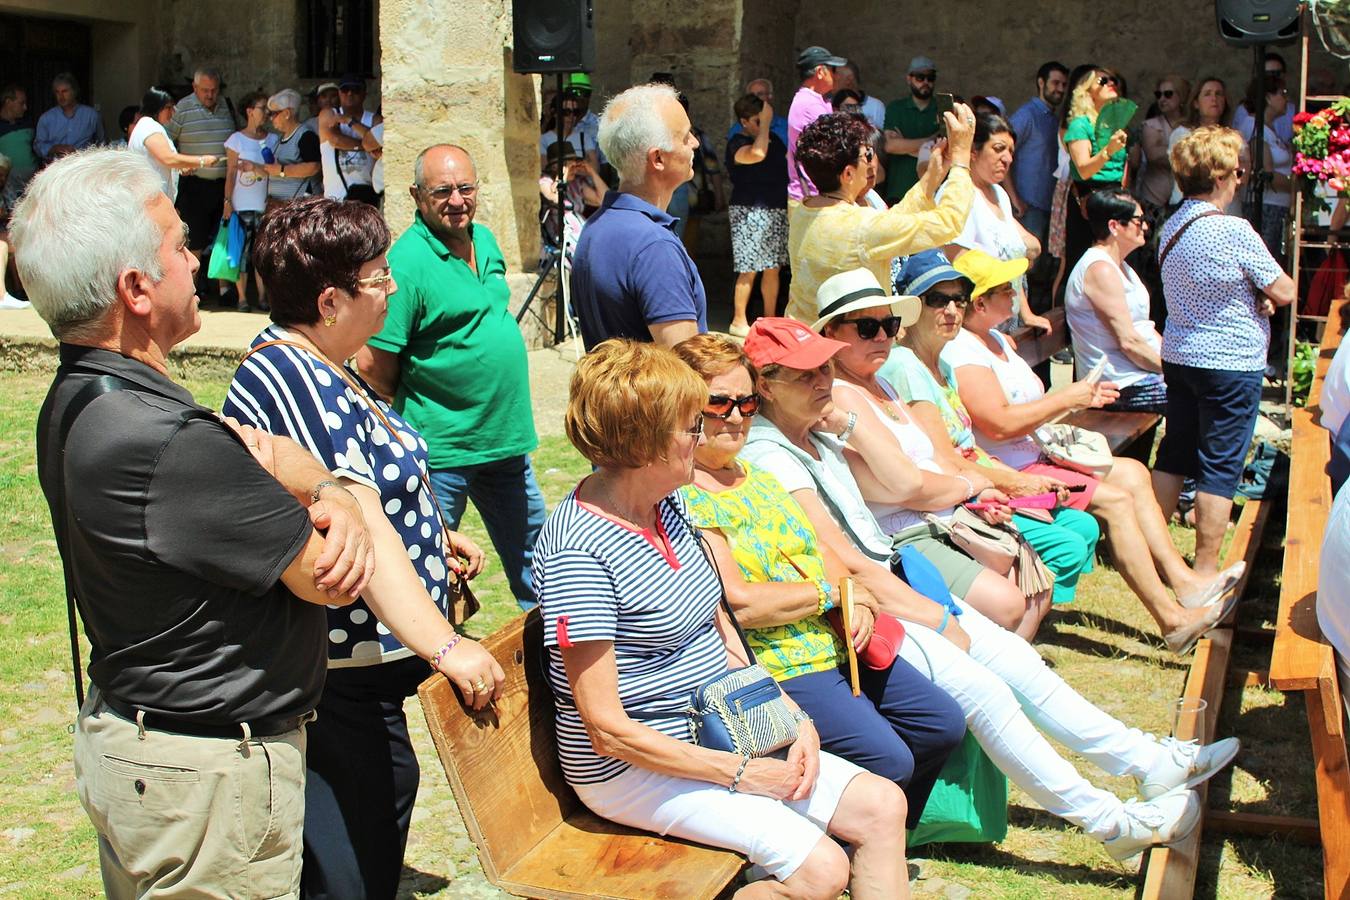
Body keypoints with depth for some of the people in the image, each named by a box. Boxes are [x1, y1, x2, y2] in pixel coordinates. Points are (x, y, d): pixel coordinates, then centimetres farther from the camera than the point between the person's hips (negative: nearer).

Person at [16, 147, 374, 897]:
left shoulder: (76, 401, 2)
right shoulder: (165, 443, -30)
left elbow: (251, 446, 6)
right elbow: (329, 581, -21)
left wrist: (333, 494, -14)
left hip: (124, 732, 10)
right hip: (209, 777, -10)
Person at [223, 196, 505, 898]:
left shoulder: (316, 369, 12)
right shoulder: (294, 380, -22)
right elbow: (360, 531, -30)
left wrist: (433, 536, 17)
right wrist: (444, 647, -33)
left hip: (364, 665, 11)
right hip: (339, 686, -11)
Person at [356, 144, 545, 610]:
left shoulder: (485, 241, 6)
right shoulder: (408, 262, -19)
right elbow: (373, 366, -20)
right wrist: (414, 417, -4)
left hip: (508, 436, 8)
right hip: (443, 449, -8)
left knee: (531, 545, 22)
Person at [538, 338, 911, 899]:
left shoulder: (666, 504, 5)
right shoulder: (578, 549, -23)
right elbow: (608, 728, -23)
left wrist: (793, 717, -3)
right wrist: (741, 774, -19)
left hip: (719, 735, 9)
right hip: (635, 766, -9)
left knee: (882, 806, 1)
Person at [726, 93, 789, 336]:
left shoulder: (773, 139, 14)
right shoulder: (737, 144, -10)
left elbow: (788, 164, 28)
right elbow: (757, 154, -31)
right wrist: (766, 123, -19)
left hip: (777, 211, 7)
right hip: (750, 212, -7)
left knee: (772, 268, 9)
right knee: (749, 270, -8)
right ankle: (738, 322, -2)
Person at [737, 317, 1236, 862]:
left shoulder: (816, 439, 12)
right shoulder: (769, 459, -17)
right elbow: (847, 564, -19)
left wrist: (940, 608, 8)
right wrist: (939, 618, -12)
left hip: (890, 587, 10)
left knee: (1014, 655, 1)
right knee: (981, 689, -18)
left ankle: (1147, 761, 9)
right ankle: (1108, 821, -8)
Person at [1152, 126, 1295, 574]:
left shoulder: (1171, 227, 6)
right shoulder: (1234, 231, -18)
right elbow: (1284, 292, -12)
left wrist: (1255, 298, 2)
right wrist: (1265, 293, 8)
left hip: (1179, 356, 7)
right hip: (1231, 364, -7)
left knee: (1173, 454, 15)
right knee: (1220, 466, 0)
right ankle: (1204, 568, 5)